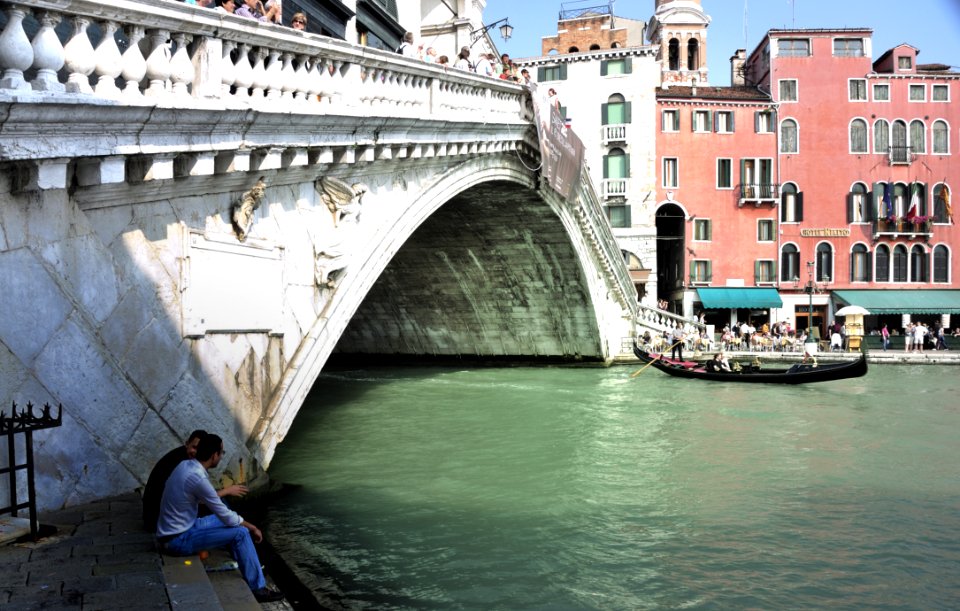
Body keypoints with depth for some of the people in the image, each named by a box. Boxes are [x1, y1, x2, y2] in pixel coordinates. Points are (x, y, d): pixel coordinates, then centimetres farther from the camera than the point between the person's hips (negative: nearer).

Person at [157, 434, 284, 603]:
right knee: (241, 533, -13)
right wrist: (252, 528, -4)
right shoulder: (198, 478, -26)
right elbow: (227, 517, -18)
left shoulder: (185, 465, 2)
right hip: (178, 540, -10)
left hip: (173, 531, 10)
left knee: (225, 520, 21)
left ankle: (246, 566, 34)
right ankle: (258, 589, -4)